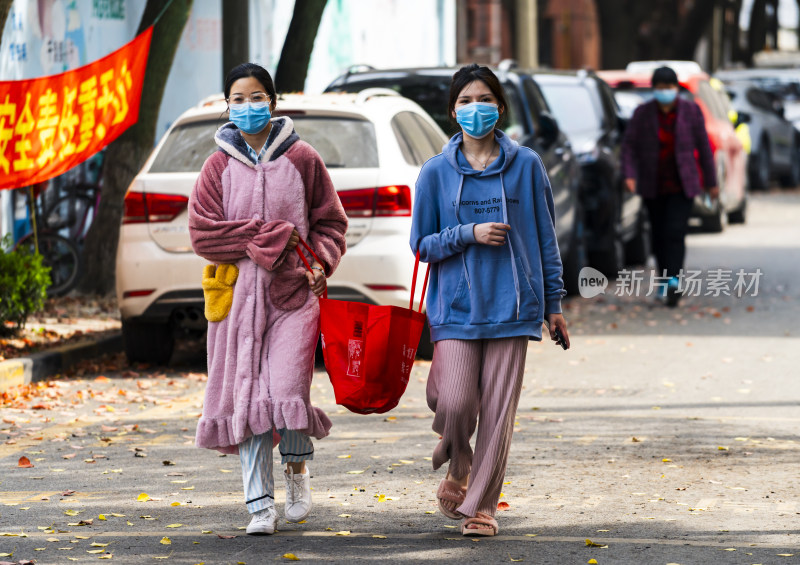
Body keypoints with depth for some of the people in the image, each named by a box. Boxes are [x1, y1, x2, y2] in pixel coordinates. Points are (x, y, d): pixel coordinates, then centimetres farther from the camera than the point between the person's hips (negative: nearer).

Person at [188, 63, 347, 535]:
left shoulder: (302, 159, 3)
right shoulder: (220, 166, 6)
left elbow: (330, 222, 8)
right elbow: (203, 232, -1)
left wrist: (320, 264, -10)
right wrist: (270, 236, -9)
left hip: (293, 290, -2)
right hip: (240, 292, 2)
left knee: (288, 390, -13)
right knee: (247, 396, -1)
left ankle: (298, 466, 18)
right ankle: (260, 505, 5)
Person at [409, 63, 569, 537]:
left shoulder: (526, 166, 5)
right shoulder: (437, 172, 5)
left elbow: (545, 237, 10)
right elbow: (422, 244, 6)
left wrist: (554, 303, 8)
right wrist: (469, 234, -10)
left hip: (511, 304, 0)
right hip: (456, 305, 0)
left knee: (498, 410, -2)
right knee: (455, 404, -12)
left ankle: (481, 505, 8)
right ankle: (458, 469, 18)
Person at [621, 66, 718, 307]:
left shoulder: (691, 111, -2)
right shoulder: (643, 113, -1)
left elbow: (703, 147, 3)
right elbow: (629, 145, -2)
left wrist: (711, 182, 6)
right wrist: (630, 175, -18)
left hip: (681, 185, -2)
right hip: (653, 185, 2)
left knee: (675, 232, -15)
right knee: (659, 235, 8)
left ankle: (674, 281, -23)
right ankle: (665, 279, 23)